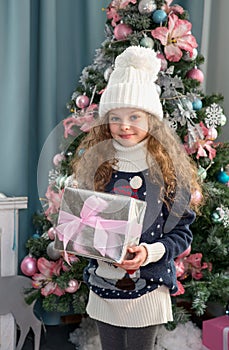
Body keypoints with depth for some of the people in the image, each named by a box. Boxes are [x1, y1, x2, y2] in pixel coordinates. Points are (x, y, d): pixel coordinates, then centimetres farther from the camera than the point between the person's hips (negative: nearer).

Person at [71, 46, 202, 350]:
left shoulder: (168, 168, -8)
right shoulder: (93, 162, -1)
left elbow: (181, 232, -6)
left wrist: (150, 252, -21)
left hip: (148, 289, -2)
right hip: (103, 284, 3)